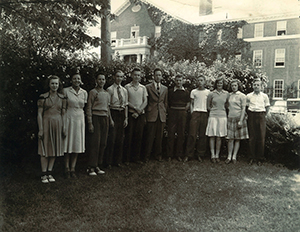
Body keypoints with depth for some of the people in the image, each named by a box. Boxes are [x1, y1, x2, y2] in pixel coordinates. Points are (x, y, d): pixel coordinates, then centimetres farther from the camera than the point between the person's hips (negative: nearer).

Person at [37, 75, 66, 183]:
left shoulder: (62, 97, 7)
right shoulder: (43, 97, -3)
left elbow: (63, 114, 9)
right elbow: (39, 114, -4)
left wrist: (64, 128, 4)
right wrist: (40, 129, -10)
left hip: (58, 125, 3)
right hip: (46, 124, -3)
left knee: (54, 149, 7)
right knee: (45, 150, 1)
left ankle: (50, 172, 18)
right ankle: (44, 174, 10)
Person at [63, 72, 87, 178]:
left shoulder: (84, 93, 7)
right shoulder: (66, 91, -2)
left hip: (80, 118, 3)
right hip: (69, 118, -3)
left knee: (77, 144, 5)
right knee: (68, 143, 1)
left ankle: (73, 168, 13)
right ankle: (67, 169, 10)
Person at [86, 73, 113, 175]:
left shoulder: (107, 94, 17)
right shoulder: (93, 92, -2)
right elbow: (89, 108, -7)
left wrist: (110, 119, 16)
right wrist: (90, 123, -13)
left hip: (105, 118, 6)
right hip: (96, 118, -6)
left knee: (103, 143, 6)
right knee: (94, 143, -7)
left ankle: (98, 166, 14)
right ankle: (91, 167, 0)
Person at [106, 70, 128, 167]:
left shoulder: (124, 90, 11)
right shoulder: (110, 89, -5)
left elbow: (126, 105, 12)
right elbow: (107, 105, -8)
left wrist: (126, 118, 6)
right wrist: (109, 118, -13)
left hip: (121, 114, 5)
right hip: (113, 113, -5)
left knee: (120, 138, 9)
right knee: (112, 138, -5)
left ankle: (118, 160, 20)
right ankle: (109, 162, 7)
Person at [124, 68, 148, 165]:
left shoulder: (143, 88, 12)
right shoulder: (127, 87, 3)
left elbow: (145, 101, 5)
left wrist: (139, 111, -8)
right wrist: (135, 108, -12)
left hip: (141, 114, 3)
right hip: (130, 114, -3)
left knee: (139, 136, 4)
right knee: (129, 136, -2)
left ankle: (137, 157, 13)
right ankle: (127, 158, 6)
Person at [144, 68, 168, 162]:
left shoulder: (165, 88, 14)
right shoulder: (148, 87, 3)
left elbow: (165, 102, 17)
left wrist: (165, 114, 11)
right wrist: (145, 115, 1)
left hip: (162, 115, 3)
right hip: (151, 115, -3)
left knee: (159, 136, 7)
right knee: (150, 136, -2)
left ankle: (158, 154, 20)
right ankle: (147, 155, 9)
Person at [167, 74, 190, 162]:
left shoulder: (186, 92, 9)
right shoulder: (170, 91, 7)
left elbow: (188, 104, 10)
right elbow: (168, 103, 9)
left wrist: (183, 111, 1)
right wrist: (171, 110, 1)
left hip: (182, 113, 1)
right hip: (172, 113, -1)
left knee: (181, 134, 3)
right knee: (171, 133, -3)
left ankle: (179, 154, 11)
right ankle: (170, 154, 4)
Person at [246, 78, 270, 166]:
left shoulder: (264, 96, 7)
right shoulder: (248, 96, 7)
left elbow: (267, 108, 12)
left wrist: (263, 116, 6)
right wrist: (249, 114, 6)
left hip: (261, 116, 0)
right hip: (251, 116, 0)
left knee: (261, 137, -1)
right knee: (252, 137, 1)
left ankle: (260, 158, 8)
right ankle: (252, 157, 10)